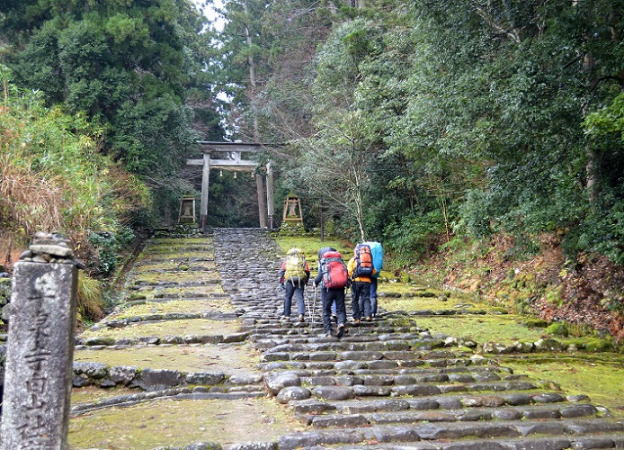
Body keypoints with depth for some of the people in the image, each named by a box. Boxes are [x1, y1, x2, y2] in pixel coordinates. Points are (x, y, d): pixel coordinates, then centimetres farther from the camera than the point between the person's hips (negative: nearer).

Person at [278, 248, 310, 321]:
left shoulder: (287, 260, 18)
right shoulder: (303, 261, 17)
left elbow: (282, 270, 9)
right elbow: (307, 271, 8)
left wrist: (281, 281, 13)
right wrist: (306, 281, 18)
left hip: (290, 280, 0)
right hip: (300, 281, 0)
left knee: (287, 297, 13)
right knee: (299, 297, 1)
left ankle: (286, 314, 18)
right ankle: (301, 314, -17)